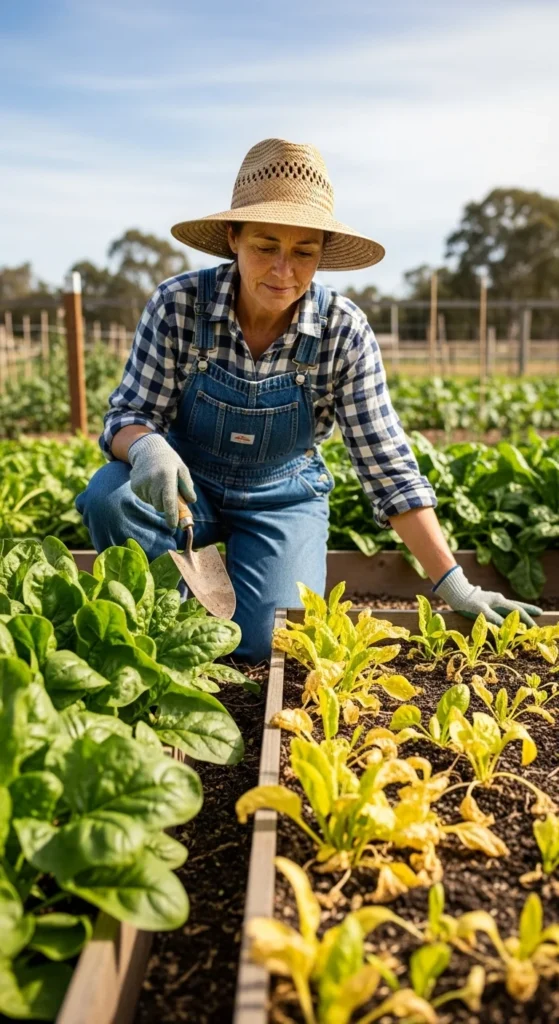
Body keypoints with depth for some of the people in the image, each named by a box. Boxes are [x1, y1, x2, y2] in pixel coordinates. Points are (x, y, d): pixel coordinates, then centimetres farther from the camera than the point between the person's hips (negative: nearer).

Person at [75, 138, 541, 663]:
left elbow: (387, 464, -16)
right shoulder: (178, 304, -20)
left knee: (266, 641, -20)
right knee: (108, 497, -31)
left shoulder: (344, 331, -19)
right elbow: (128, 414, -14)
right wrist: (149, 447, -42)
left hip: (281, 496, 0)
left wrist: (454, 587, -19)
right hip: (187, 484, 1)